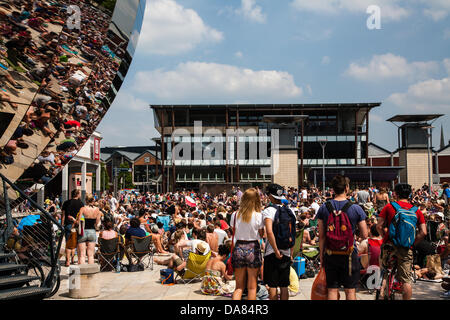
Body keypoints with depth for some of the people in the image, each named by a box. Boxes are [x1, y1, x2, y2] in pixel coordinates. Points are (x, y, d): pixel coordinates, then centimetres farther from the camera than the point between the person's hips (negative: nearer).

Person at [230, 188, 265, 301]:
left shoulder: (235, 215, 0)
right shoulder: (258, 216, -8)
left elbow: (233, 232, 2)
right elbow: (261, 234, 2)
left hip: (238, 248, 3)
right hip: (253, 248, -3)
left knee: (239, 286, 12)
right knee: (252, 287, 9)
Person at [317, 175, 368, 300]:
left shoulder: (324, 208, -4)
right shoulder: (356, 209, -8)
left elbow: (321, 236, -1)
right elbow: (364, 235, -4)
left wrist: (322, 255, 8)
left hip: (330, 254, 2)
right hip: (349, 255, -2)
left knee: (332, 290, 8)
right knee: (350, 290, 9)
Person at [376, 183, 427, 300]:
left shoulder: (389, 207, -2)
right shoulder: (417, 211, 4)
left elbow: (379, 226, -5)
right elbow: (423, 232, -2)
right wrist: (412, 243, 8)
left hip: (389, 245, 0)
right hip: (406, 249, 1)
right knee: (406, 280, 6)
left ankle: (381, 293, 11)